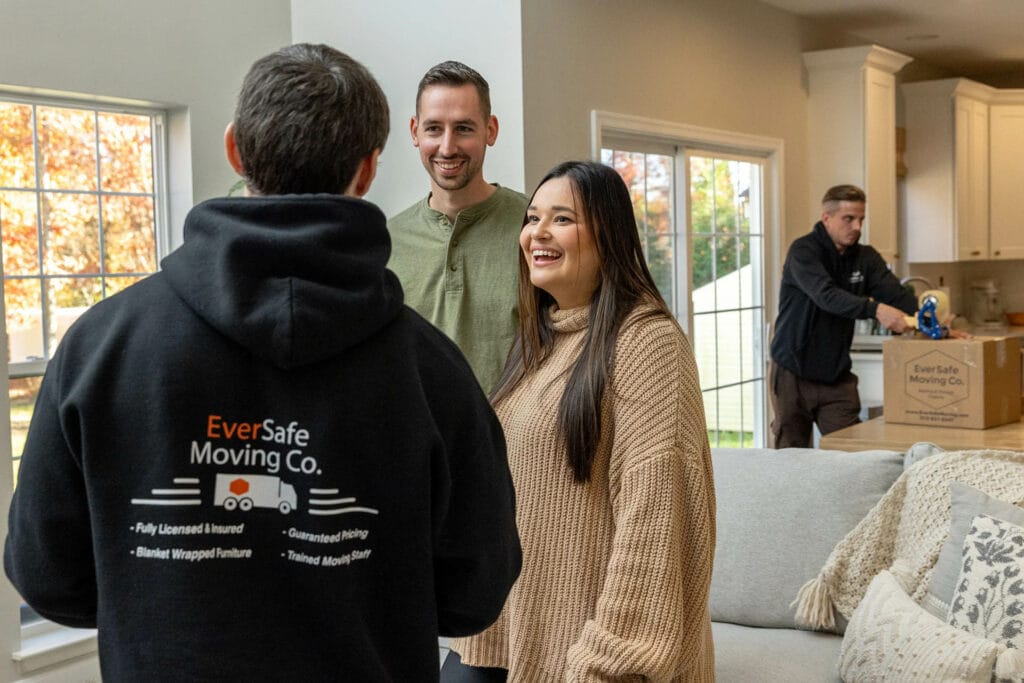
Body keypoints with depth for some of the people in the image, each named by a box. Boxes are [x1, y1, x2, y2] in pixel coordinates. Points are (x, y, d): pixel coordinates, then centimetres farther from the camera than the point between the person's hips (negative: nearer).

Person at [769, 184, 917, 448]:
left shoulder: (866, 257, 4)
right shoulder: (803, 251, -14)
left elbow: (897, 294, -11)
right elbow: (826, 296, -32)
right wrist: (875, 309, -47)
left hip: (837, 376, 5)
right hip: (793, 374, -4)